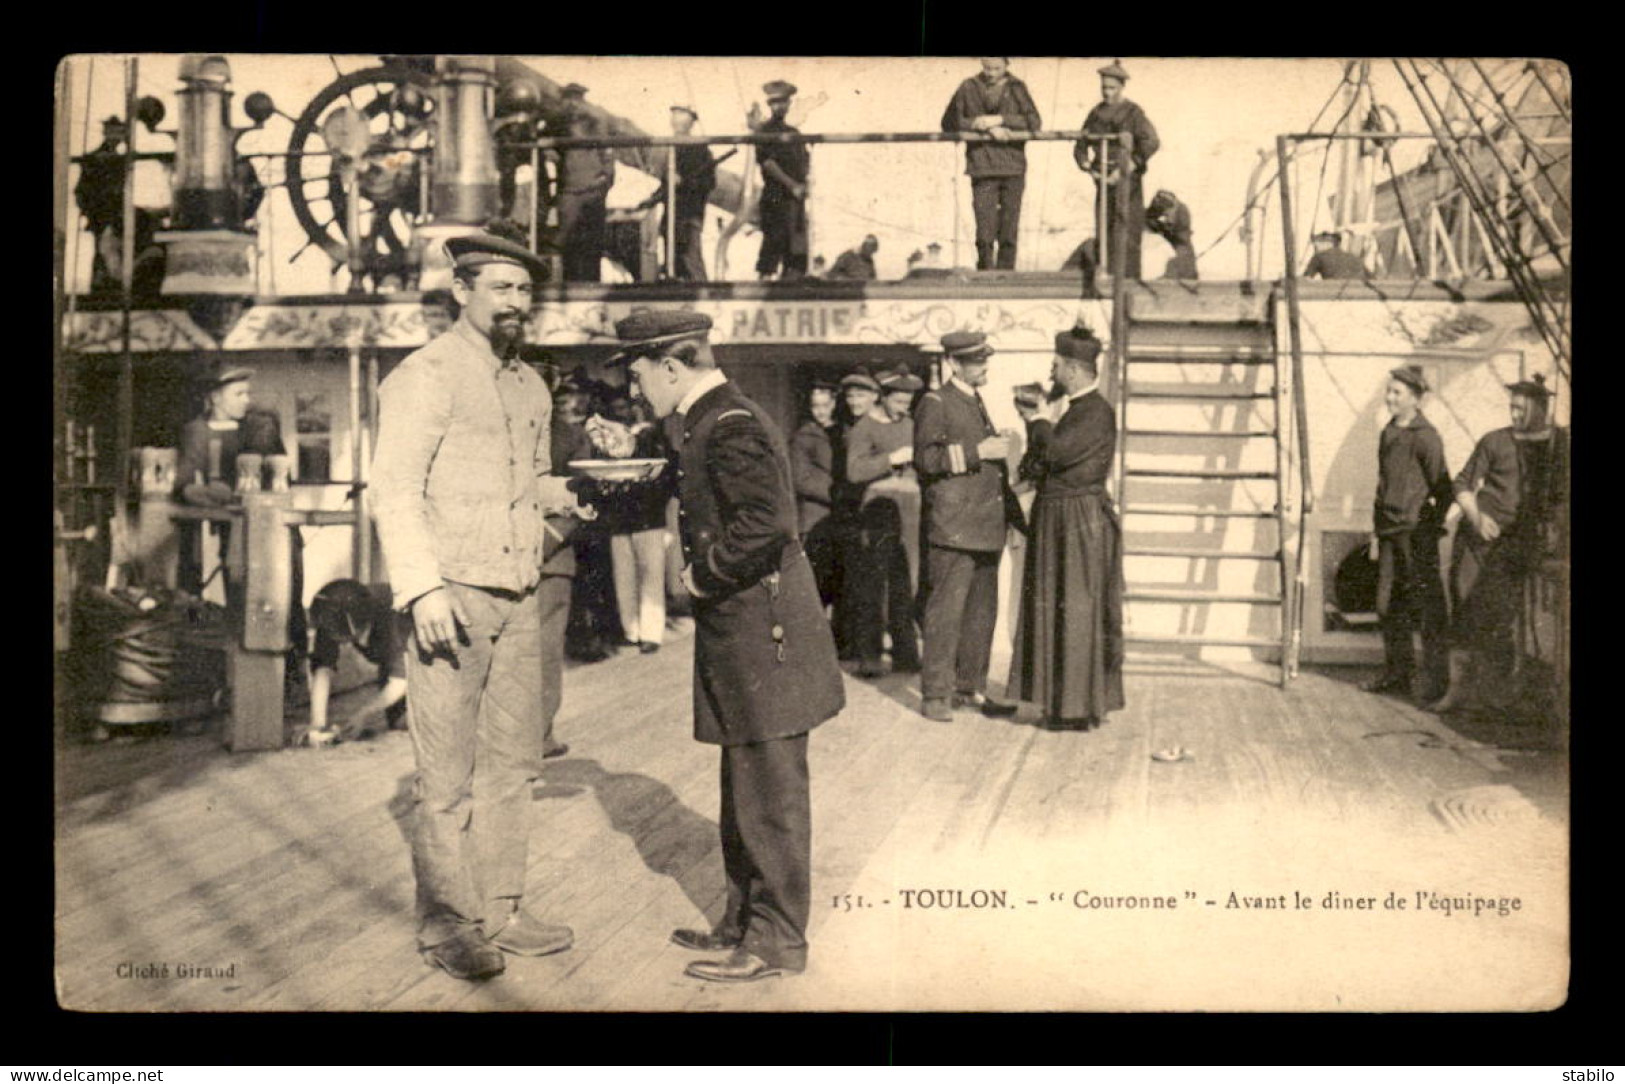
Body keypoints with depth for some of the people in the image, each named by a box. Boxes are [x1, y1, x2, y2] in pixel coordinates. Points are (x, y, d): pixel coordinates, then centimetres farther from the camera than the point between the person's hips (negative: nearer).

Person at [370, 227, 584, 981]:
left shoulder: (530, 387, 16)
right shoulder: (426, 375, -6)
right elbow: (395, 488, -12)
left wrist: (570, 495, 5)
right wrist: (423, 587, -20)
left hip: (519, 598, 7)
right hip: (451, 598, -7)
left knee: (512, 761, 12)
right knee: (448, 773, -1)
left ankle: (499, 912, 23)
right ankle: (445, 926, 11)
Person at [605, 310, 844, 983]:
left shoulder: (730, 428, -17)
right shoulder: (707, 424, 14)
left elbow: (768, 520, -29)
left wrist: (704, 573, -17)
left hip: (762, 633, -11)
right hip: (737, 633, 11)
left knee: (770, 794, 0)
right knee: (745, 793, 18)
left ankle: (776, 941, 12)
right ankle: (744, 923, 31)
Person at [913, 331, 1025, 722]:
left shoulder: (977, 404, 21)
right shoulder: (935, 404, -5)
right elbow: (926, 459, -17)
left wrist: (1015, 514, 24)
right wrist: (977, 452, -19)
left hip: (986, 527, 8)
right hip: (953, 526, -8)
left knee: (982, 610, 11)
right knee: (946, 609, -8)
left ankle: (970, 688, 20)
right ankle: (934, 695, -2)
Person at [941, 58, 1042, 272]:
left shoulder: (1017, 88, 9)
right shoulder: (969, 88, 7)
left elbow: (1034, 122, -2)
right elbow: (949, 122, -1)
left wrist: (1000, 120, -14)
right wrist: (987, 128, -10)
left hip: (1013, 167, 1)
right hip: (982, 168, -1)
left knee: (1009, 233, 2)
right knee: (985, 232, -9)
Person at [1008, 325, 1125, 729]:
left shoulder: (1097, 412, -15)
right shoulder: (1067, 408, 13)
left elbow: (1054, 452, -25)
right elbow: (1038, 463, 15)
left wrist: (1040, 422, -7)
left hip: (1080, 521, -9)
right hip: (1056, 518, 9)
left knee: (1077, 612, -4)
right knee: (1057, 610, 12)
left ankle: (1082, 708, 4)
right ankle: (1066, 700, 20)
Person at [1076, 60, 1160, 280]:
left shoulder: (1133, 113, -5)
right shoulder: (1096, 113, 12)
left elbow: (1151, 142, -17)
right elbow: (1080, 146, 18)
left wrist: (1124, 170, -19)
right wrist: (1088, 167, -1)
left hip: (1127, 181, -5)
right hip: (1103, 181, 5)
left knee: (1125, 234, -10)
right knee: (1103, 232, 5)